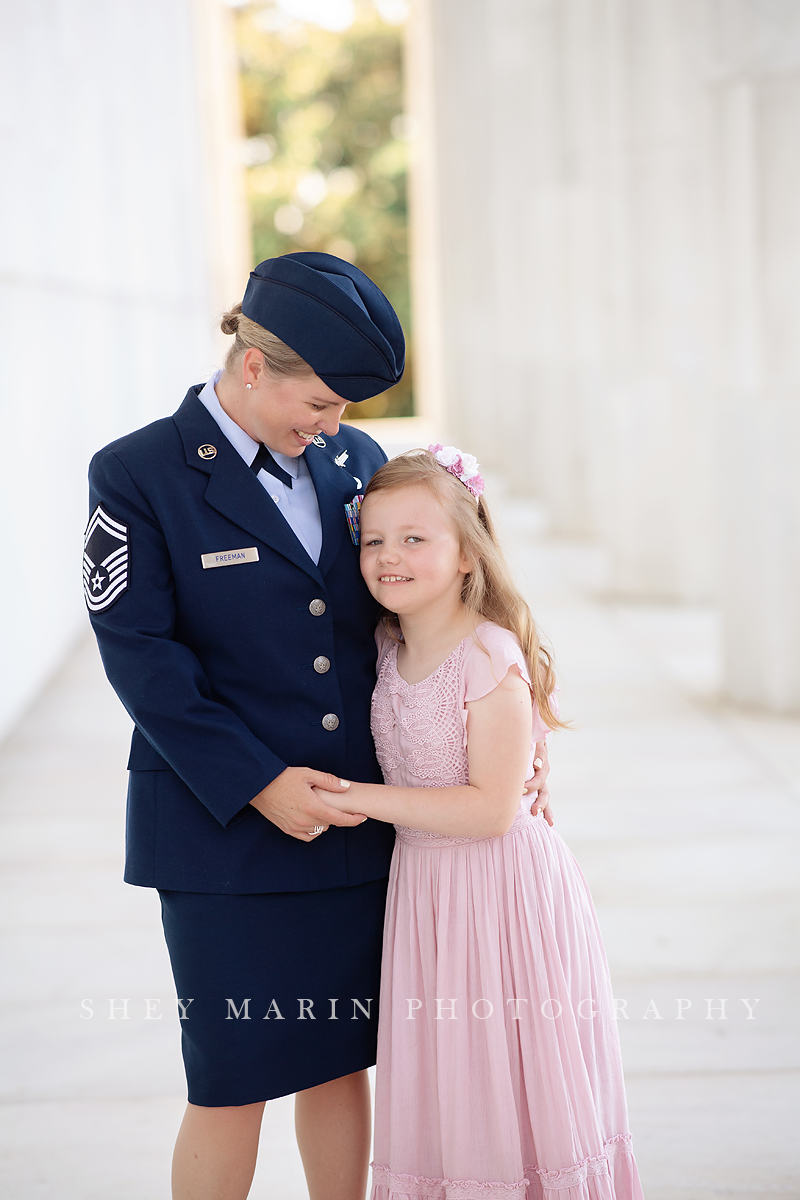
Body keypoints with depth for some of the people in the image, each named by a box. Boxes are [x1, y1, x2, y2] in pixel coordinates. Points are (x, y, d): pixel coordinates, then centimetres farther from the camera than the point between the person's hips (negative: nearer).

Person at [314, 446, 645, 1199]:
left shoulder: (492, 659, -18)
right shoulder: (391, 651, 5)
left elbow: (492, 808, -20)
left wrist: (364, 800, -19)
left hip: (500, 888, -7)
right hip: (422, 884, 7)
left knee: (508, 1085, 3)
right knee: (441, 1090, 13)